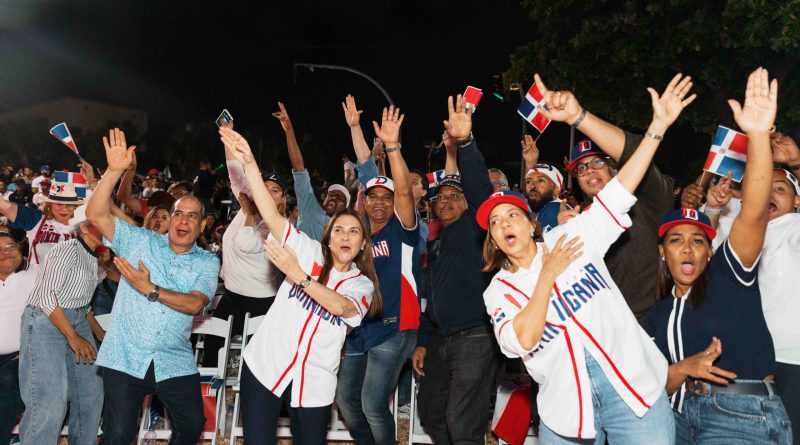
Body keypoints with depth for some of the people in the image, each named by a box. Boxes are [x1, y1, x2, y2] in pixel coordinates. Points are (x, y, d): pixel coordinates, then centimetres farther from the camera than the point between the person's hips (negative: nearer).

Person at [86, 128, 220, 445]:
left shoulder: (207, 262, 4)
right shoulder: (139, 241, 5)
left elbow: (195, 304, -12)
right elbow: (96, 214, -7)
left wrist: (151, 290, -22)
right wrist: (114, 171, -18)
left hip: (175, 362, 1)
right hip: (125, 358, -1)